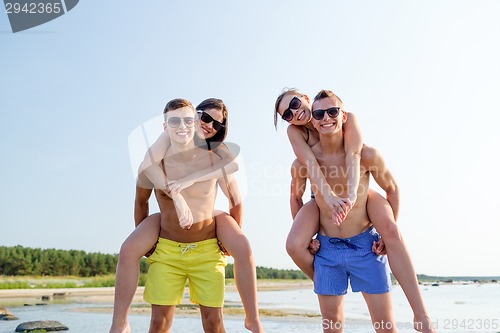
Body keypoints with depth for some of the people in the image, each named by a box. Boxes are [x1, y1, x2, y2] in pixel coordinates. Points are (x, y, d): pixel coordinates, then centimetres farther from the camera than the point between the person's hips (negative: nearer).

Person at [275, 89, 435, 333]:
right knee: (294, 245, -25)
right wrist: (328, 194, -46)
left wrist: (351, 195, -47)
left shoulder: (348, 118, -15)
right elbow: (309, 162, -29)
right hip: (321, 198, 1)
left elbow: (353, 154, -30)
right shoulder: (294, 132, -12)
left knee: (391, 231, -29)